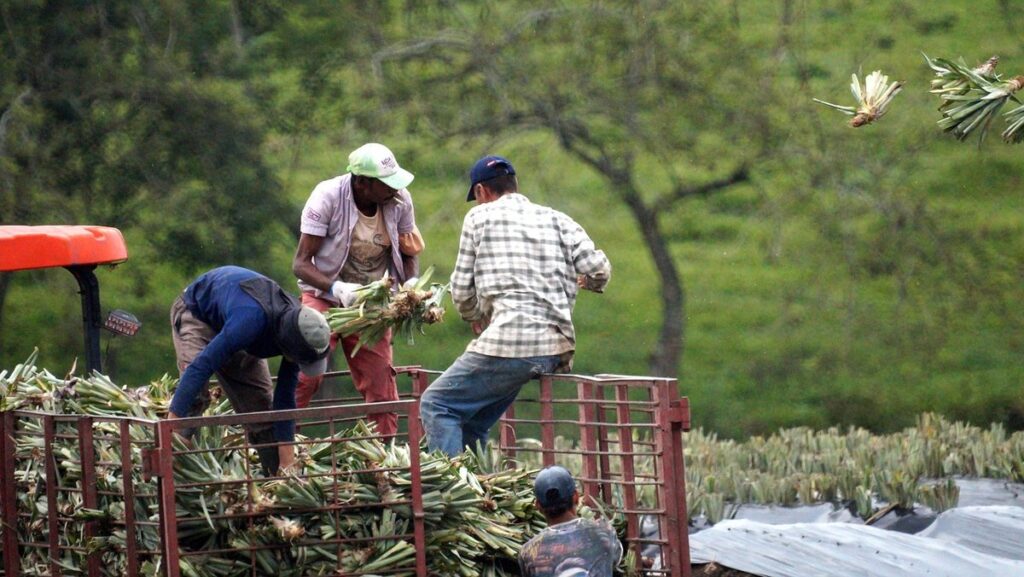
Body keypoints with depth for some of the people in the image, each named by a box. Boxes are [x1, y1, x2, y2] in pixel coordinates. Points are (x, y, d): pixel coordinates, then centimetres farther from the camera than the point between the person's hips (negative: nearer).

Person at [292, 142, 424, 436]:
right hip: (325, 296, -4)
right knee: (305, 374, -21)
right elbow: (301, 263, -20)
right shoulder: (328, 197, -22)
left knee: (381, 387, 3)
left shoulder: (400, 200, -10)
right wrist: (337, 289, -37)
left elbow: (408, 252, 6)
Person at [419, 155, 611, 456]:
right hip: (557, 348, 6)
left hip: (509, 341, -6)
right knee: (473, 421, 20)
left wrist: (475, 318, 27)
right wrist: (584, 281, 28)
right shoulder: (558, 220, 16)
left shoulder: (479, 216, 6)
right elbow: (598, 270, 4)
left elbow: (462, 291, 6)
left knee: (436, 405, 0)